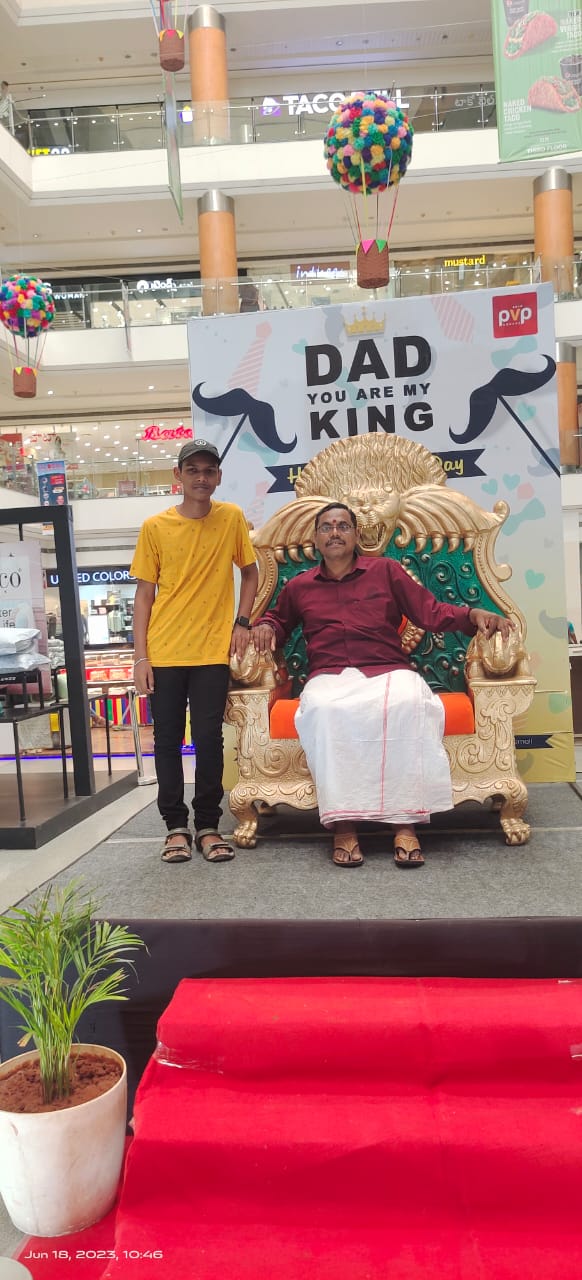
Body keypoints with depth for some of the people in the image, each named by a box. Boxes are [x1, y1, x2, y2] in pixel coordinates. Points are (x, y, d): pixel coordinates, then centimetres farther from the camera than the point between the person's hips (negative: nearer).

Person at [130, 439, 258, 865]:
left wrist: (242, 622, -1)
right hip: (164, 653, 1)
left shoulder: (231, 518, 2)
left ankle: (208, 826, 16)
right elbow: (144, 594, 3)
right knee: (167, 741, 6)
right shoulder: (155, 527, 1)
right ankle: (176, 826, 20)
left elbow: (251, 573, 13)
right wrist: (140, 657, -2)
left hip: (212, 651, 0)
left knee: (209, 740, 1)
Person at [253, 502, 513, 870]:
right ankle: (343, 823, -33)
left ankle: (406, 822, -33)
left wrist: (474, 614, -7)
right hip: (329, 677, 1)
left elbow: (432, 611, 10)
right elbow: (278, 621, 37)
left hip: (388, 671, -1)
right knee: (324, 709, -37)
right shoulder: (299, 586, 20)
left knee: (408, 702, -37)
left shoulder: (385, 570, 14)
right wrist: (264, 627, 13)